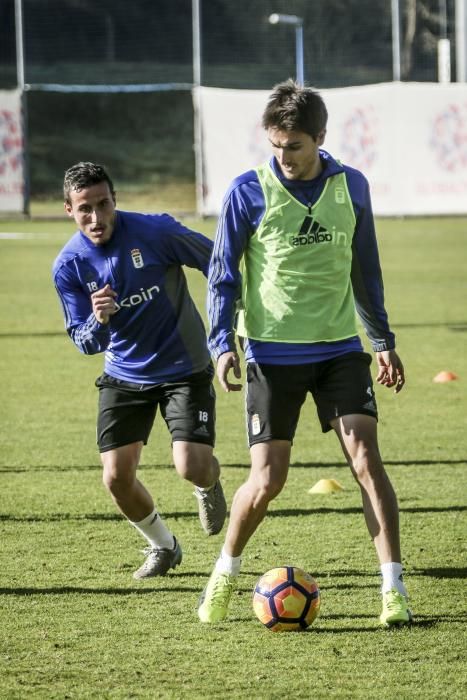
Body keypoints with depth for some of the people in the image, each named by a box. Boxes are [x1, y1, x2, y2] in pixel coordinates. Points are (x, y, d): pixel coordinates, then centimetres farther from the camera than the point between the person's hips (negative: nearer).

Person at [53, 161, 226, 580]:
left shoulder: (155, 231, -20)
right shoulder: (68, 266, -11)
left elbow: (217, 263, -7)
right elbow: (84, 343, -6)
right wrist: (98, 320, -29)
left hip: (184, 369, -3)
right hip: (124, 376, 3)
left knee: (192, 467, -18)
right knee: (116, 478, -5)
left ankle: (209, 485, 22)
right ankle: (162, 547, 25)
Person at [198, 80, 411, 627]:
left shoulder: (350, 187, 4)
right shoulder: (248, 191, -6)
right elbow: (223, 273, 0)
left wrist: (383, 341, 17)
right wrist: (222, 343, -11)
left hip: (340, 350, 2)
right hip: (272, 352, -2)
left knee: (366, 460, -11)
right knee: (267, 478, -4)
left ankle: (393, 590, -8)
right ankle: (223, 577, 20)